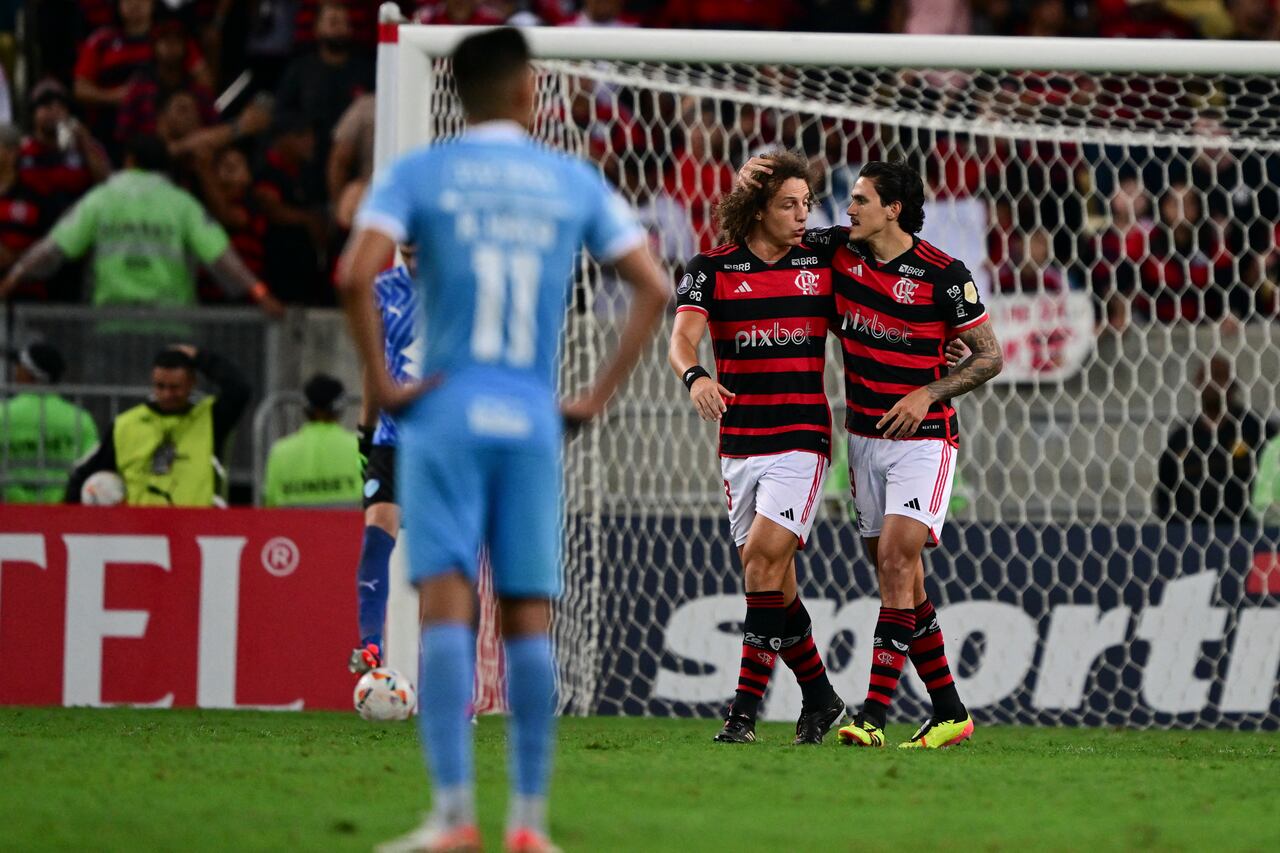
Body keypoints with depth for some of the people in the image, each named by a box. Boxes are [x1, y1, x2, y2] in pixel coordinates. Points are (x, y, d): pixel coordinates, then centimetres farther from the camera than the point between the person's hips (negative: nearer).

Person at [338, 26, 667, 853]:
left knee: (447, 603, -7)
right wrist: (598, 398, 8)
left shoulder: (418, 174, 2)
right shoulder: (575, 182, 9)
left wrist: (382, 382, -5)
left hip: (446, 412, -2)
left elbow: (357, 275, -14)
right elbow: (654, 289, 6)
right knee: (530, 615, 5)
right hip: (533, 421, 2)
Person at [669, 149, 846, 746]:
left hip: (801, 441, -2)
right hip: (739, 444, 2)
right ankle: (819, 697, 19)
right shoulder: (711, 269, 2)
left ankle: (744, 709, -12)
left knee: (764, 558, -16)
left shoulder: (823, 261, 4)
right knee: (773, 580, 5)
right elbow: (682, 338, -10)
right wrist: (694, 376, -33)